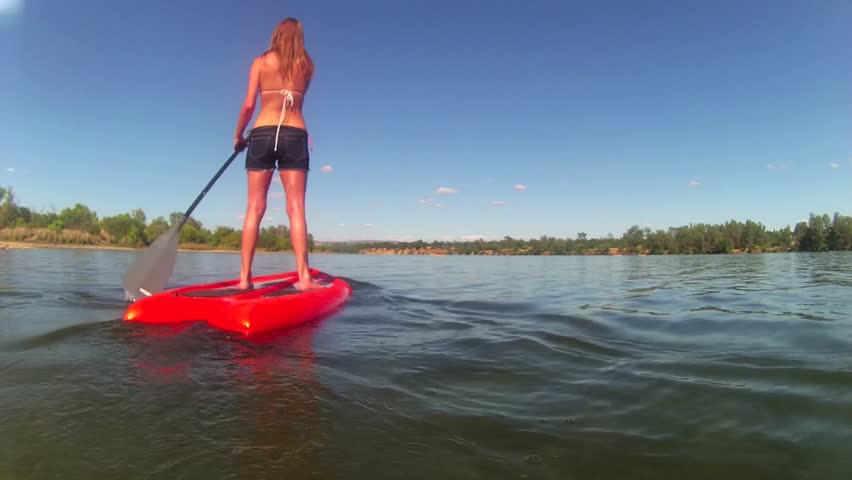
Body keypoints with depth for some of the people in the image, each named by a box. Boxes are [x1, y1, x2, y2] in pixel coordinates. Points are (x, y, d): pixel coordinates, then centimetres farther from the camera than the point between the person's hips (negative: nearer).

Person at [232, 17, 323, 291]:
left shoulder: (261, 62, 8)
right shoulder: (307, 66, 12)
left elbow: (249, 105, 2)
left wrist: (238, 136, 14)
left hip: (262, 134, 0)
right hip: (295, 136, 0)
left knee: (255, 208, 0)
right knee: (296, 208, -5)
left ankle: (245, 277, -2)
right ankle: (303, 277, -12)